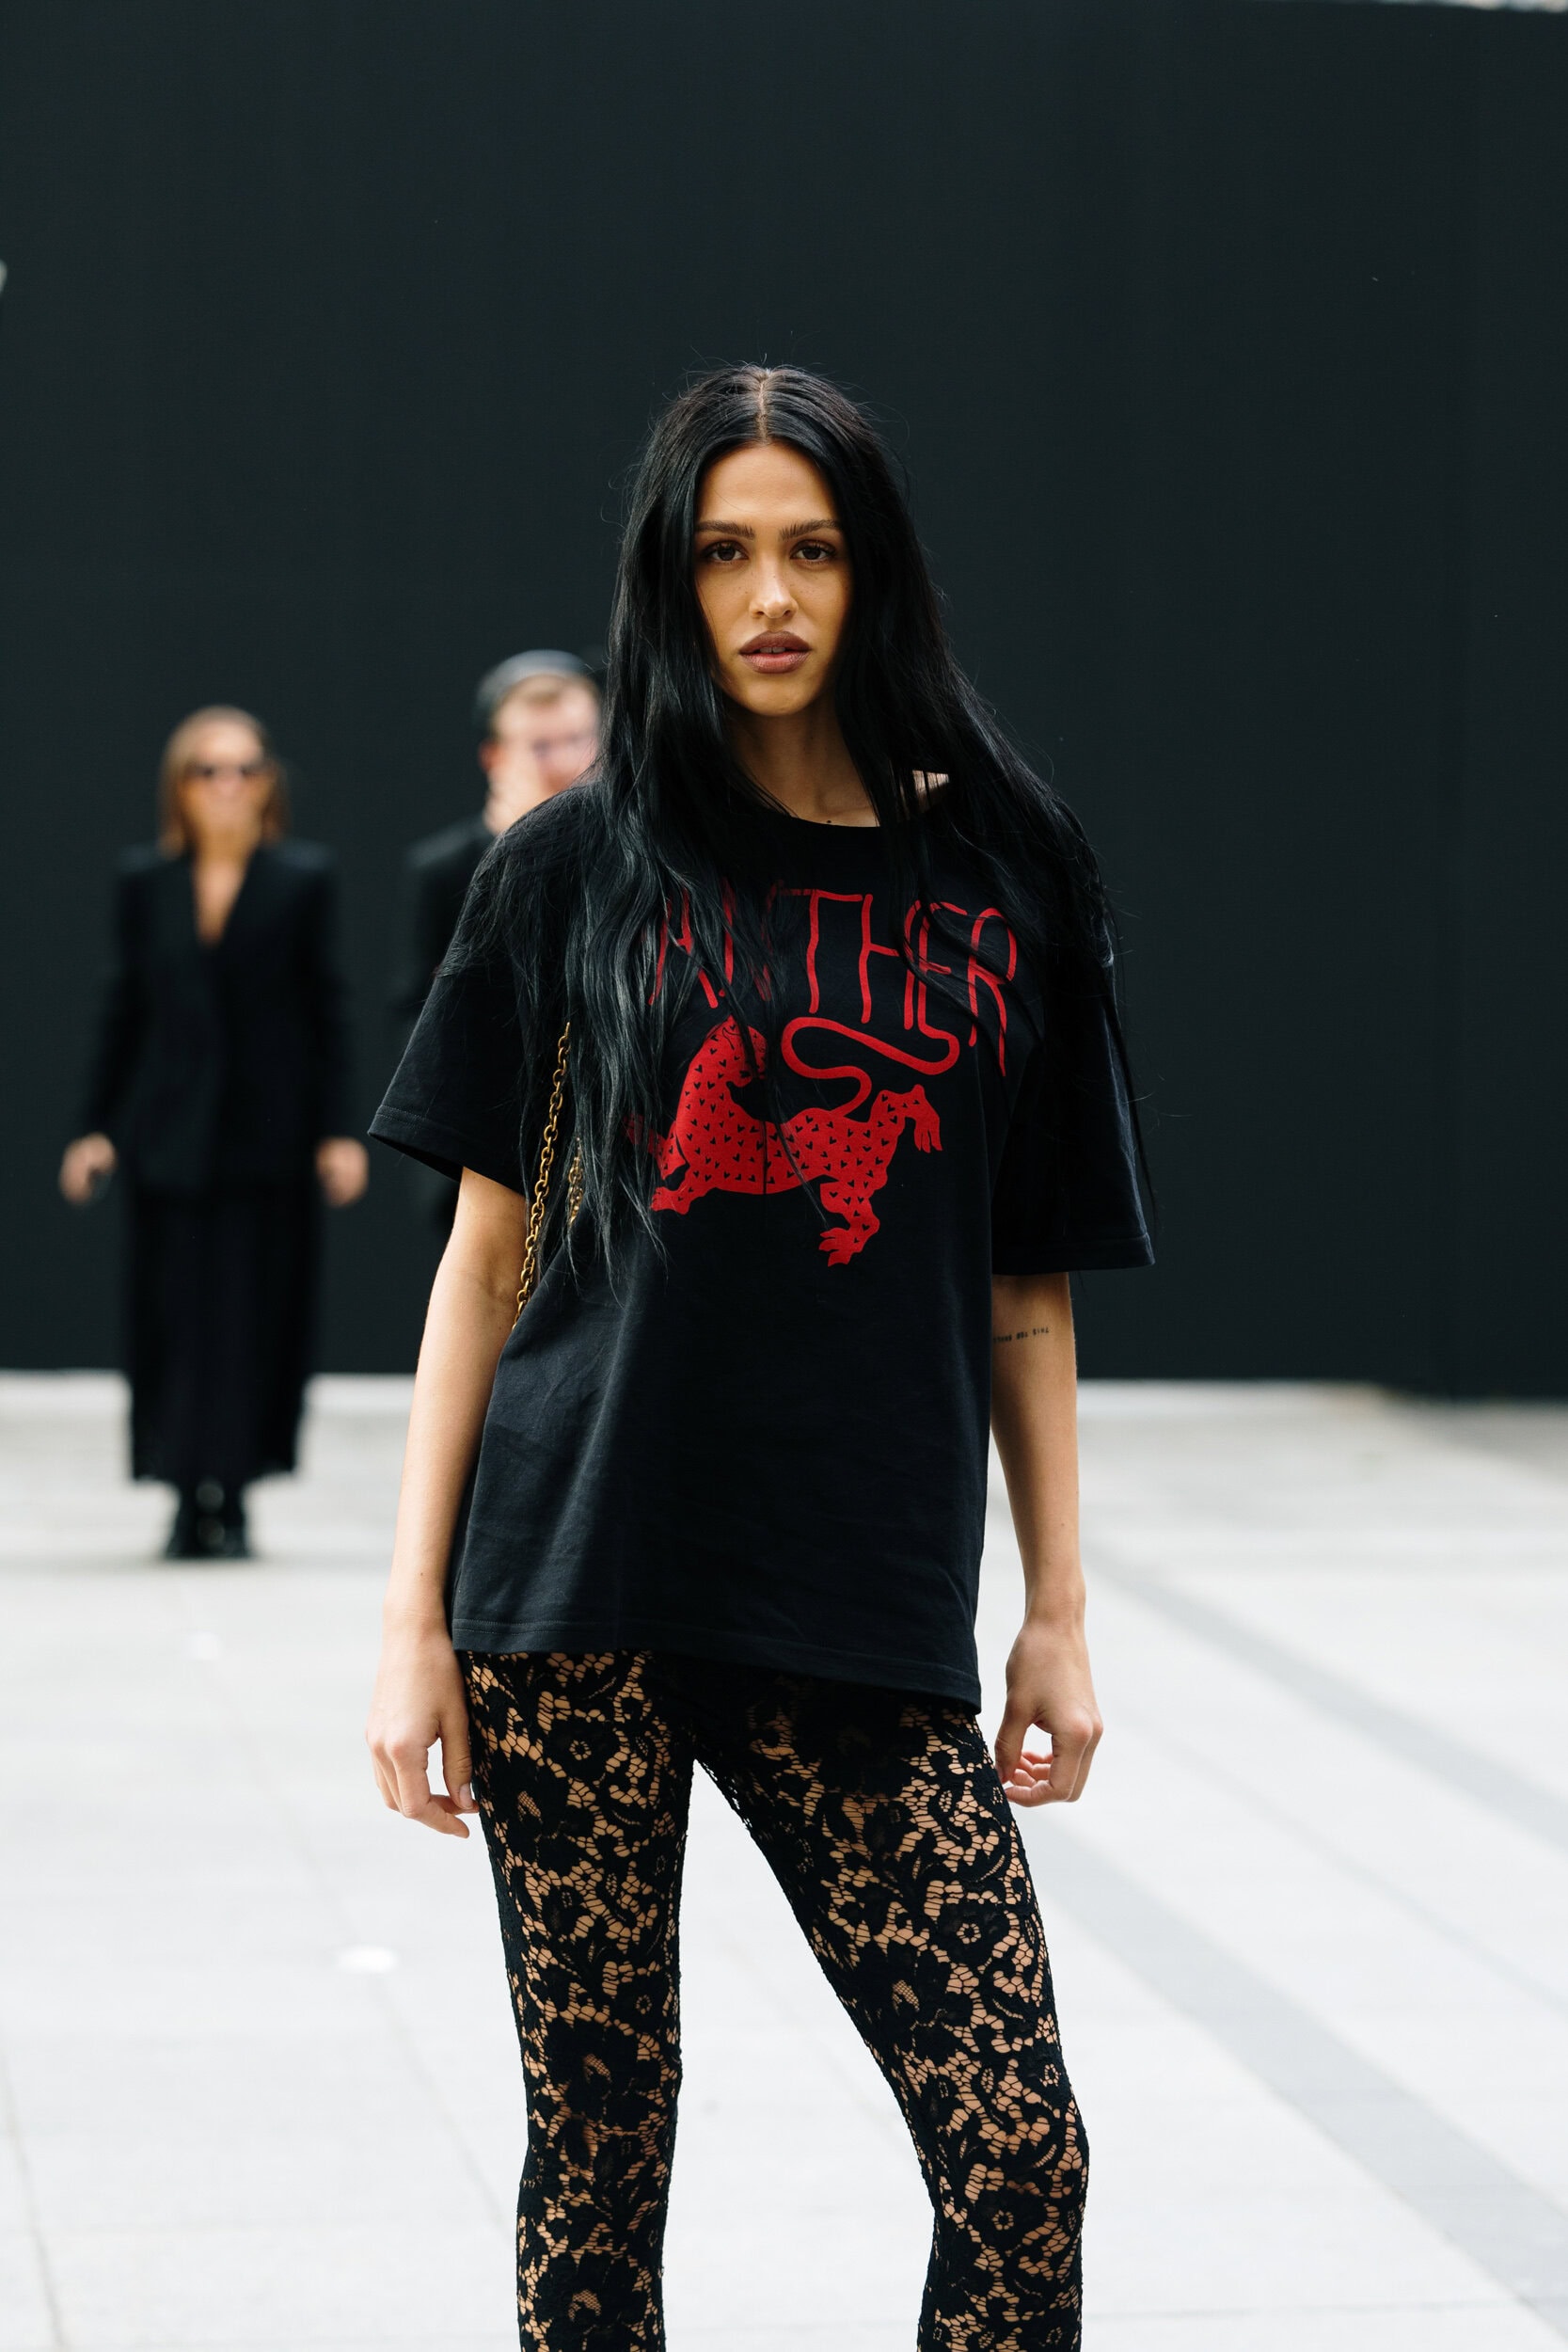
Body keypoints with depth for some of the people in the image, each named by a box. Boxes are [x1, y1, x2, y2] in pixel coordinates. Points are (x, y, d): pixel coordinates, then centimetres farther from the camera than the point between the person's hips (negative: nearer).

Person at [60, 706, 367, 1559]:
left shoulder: (303, 880, 1)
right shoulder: (144, 882, 7)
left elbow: (326, 1011, 1)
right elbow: (123, 1010, 9)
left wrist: (337, 1131, -4)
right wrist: (95, 1128, 4)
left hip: (268, 1135, -2)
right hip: (170, 1136, 2)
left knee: (257, 1312, -2)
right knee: (176, 1318, 1)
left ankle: (228, 1497, 5)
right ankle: (192, 1494, 10)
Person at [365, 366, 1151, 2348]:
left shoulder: (1004, 870, 8)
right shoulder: (578, 869, 5)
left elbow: (1027, 1287, 11)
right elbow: (487, 1254, 5)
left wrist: (1058, 1613, 8)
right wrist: (412, 1621, 0)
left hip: (870, 1616, 1)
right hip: (581, 1596, -1)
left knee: (1021, 2154, -7)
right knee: (599, 2157, 4)